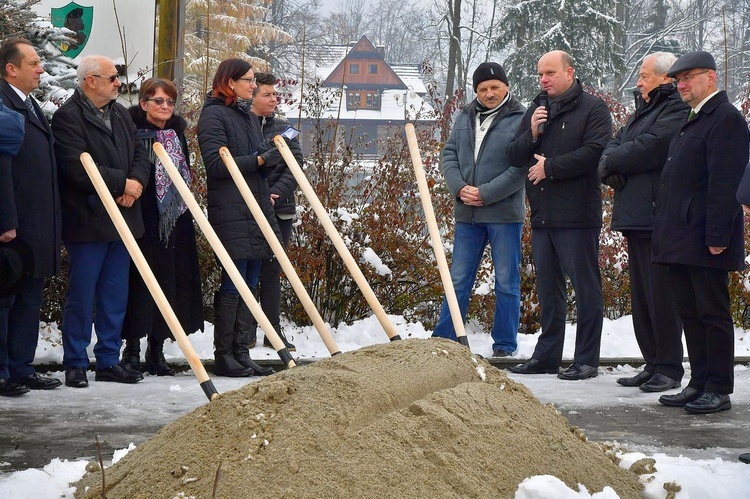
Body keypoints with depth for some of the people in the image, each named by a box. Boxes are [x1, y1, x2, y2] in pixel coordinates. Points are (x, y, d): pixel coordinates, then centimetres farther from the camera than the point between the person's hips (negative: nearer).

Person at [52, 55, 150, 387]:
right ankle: (75, 365, 9)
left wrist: (137, 182, -8)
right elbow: (79, 169, -20)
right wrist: (123, 182, -14)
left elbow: (140, 154, 13)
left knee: (116, 297, 10)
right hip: (87, 222, -7)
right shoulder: (67, 117, -11)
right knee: (81, 296, 0)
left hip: (122, 219, 7)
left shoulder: (120, 114, 14)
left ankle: (109, 360, 19)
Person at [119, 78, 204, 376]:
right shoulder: (131, 130, -5)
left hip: (173, 222, 6)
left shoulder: (176, 133, 15)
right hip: (140, 220, -6)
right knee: (138, 281, -4)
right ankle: (132, 348, 7)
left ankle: (157, 349, 14)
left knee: (170, 281, 4)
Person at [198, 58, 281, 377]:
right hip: (230, 213, -8)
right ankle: (223, 356, -1)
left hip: (256, 210, 8)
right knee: (233, 285, -7)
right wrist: (259, 160, -17)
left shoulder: (250, 117, 21)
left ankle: (241, 353, 13)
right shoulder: (214, 115, -6)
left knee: (250, 285, 8)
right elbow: (216, 164, -16)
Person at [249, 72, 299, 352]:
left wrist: (275, 193, -12)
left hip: (279, 209, 4)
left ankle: (274, 330, 15)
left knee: (272, 271, 10)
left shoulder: (283, 128, 11)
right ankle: (244, 329, 6)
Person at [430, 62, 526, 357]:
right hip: (467, 214, 5)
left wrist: (485, 194, -17)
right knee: (458, 281, 10)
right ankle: (443, 340, 17)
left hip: (504, 213, -5)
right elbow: (449, 156, 11)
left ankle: (504, 346, 12)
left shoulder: (520, 120, -7)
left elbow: (522, 167, -14)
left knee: (507, 283, 4)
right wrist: (460, 188, -7)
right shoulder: (464, 117, 11)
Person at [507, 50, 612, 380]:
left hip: (577, 215, -7)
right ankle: (547, 355, 19)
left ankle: (587, 359, 3)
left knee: (585, 287, -2)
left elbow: (594, 153, -17)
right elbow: (513, 157, 13)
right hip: (542, 215, 7)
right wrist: (532, 134, -5)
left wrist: (549, 167, -12)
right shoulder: (535, 111, 18)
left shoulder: (592, 109, -3)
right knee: (548, 288, 12)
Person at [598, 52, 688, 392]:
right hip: (636, 217, 10)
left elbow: (649, 149, -21)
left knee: (661, 296, -6)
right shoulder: (643, 109, 22)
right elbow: (615, 144, 17)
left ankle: (669, 369, 1)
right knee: (641, 297, 13)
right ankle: (653, 364, 21)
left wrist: (611, 161, -6)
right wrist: (611, 167, -6)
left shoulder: (679, 111, -10)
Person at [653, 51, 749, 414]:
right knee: (690, 313, 12)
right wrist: (667, 234, 17)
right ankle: (699, 385, 19)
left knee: (712, 312, -3)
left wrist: (716, 237, -23)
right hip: (681, 242, 10)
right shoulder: (693, 121, 20)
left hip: (704, 242, -10)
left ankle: (719, 391, 3)